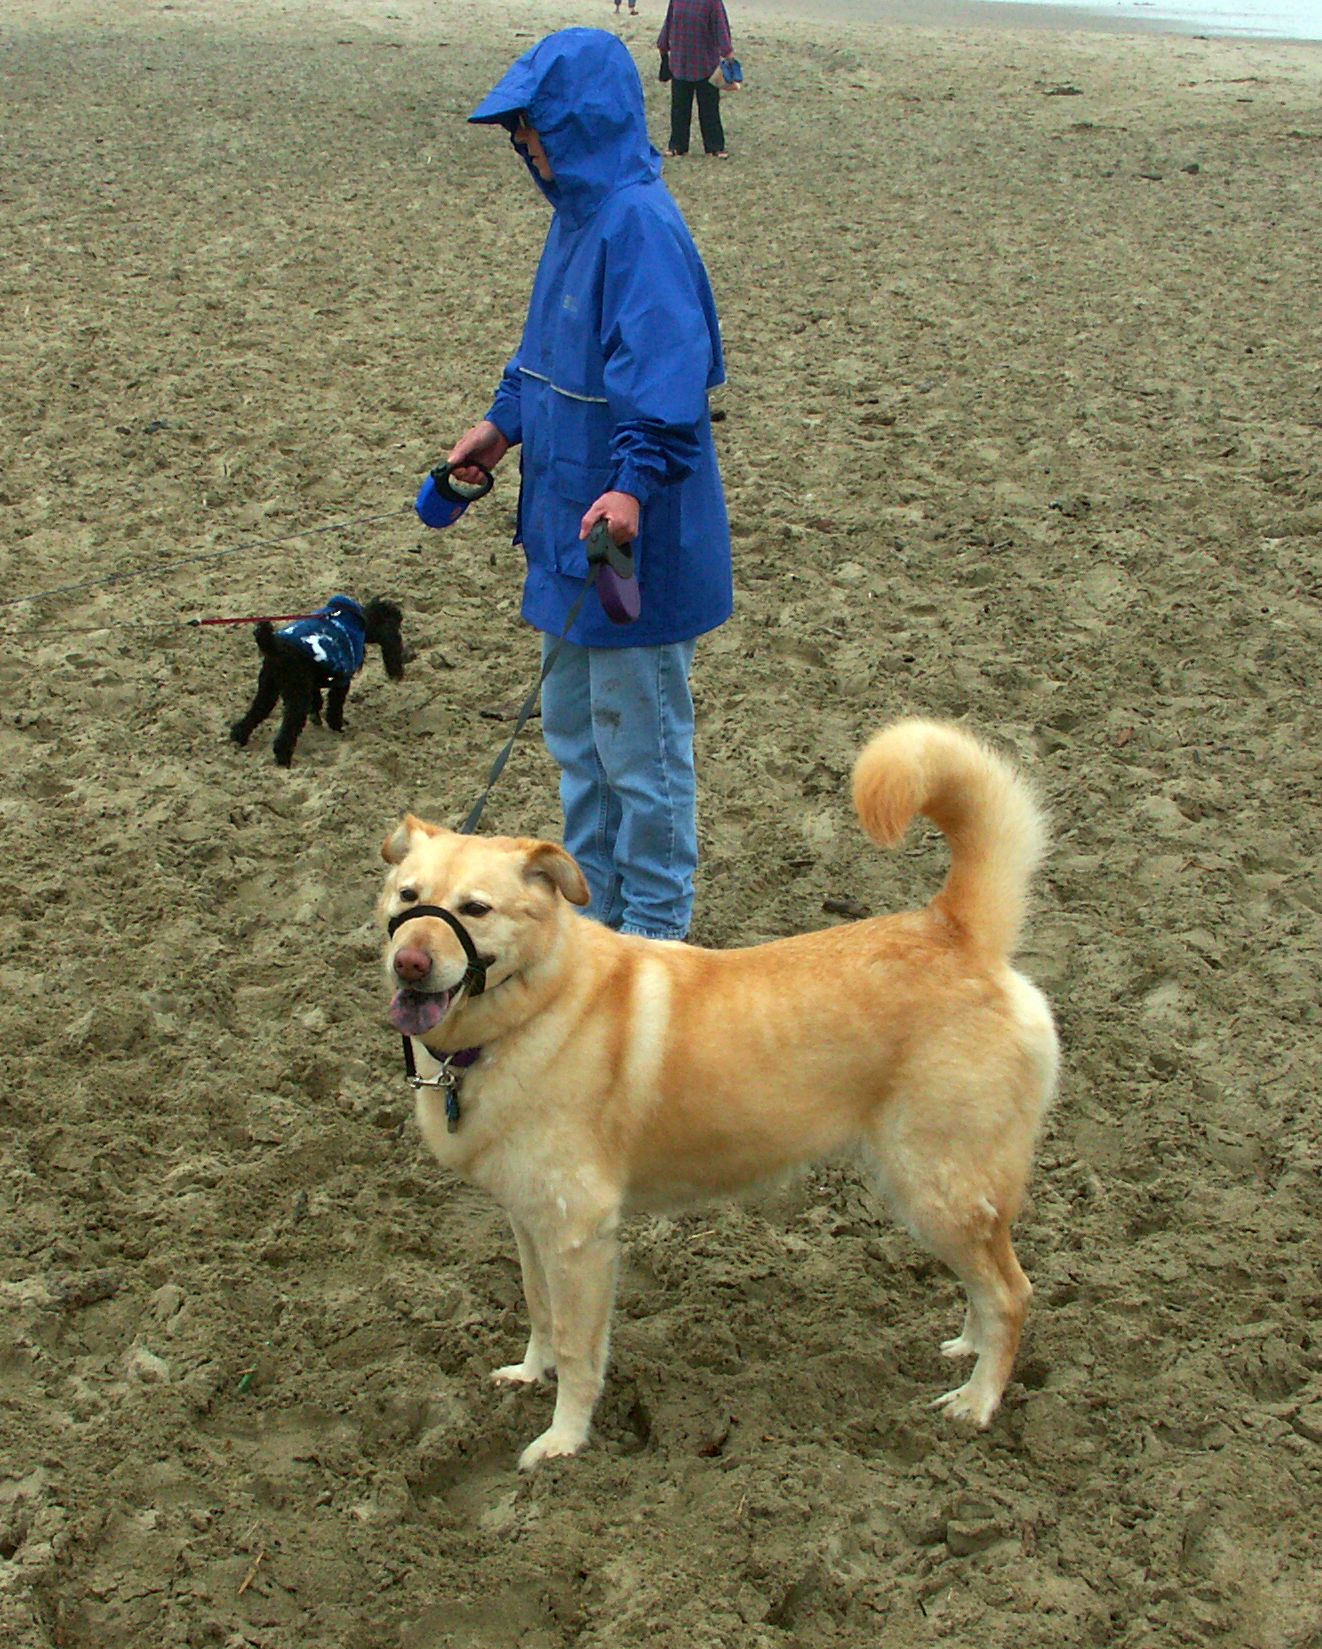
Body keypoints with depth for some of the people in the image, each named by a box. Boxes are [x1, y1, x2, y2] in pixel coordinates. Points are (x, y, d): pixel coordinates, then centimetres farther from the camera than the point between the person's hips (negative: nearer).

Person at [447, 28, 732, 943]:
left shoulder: (639, 223, -20)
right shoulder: (580, 211, 10)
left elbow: (669, 373, -31)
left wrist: (634, 484, -41)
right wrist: (501, 427, 21)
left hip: (632, 541, -10)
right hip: (573, 527, 10)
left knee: (640, 742, 4)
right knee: (575, 723, 21)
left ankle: (656, 928, 20)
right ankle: (595, 904, 37)